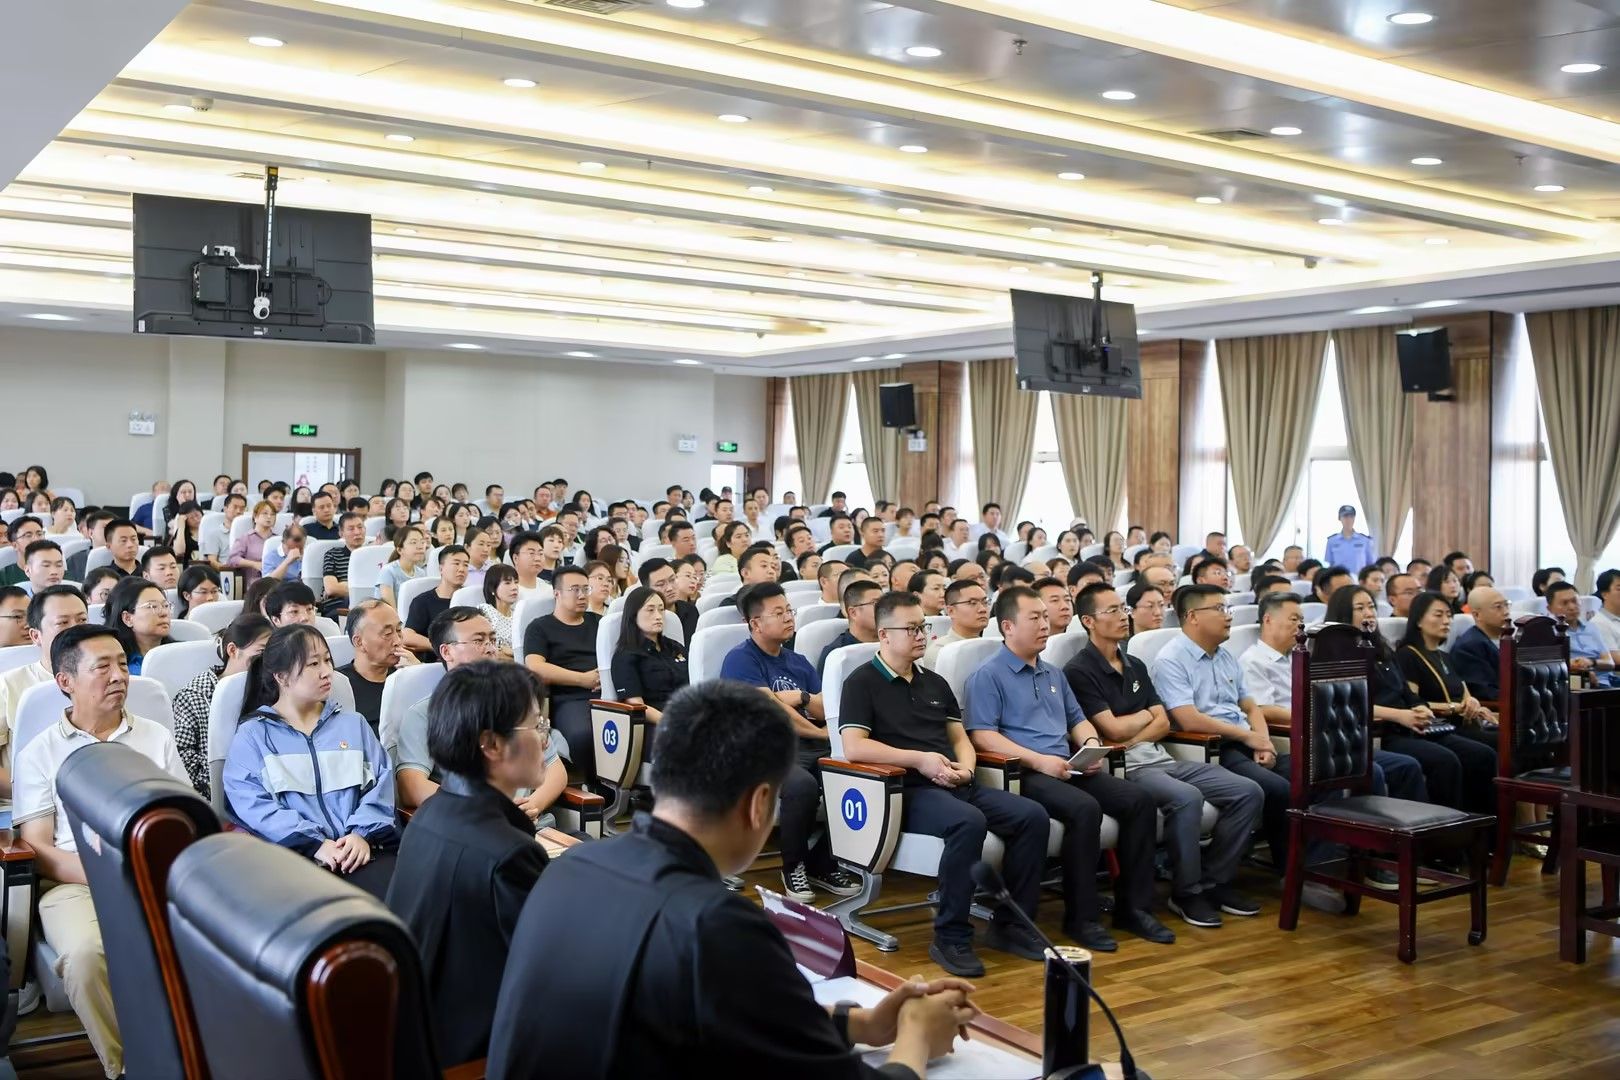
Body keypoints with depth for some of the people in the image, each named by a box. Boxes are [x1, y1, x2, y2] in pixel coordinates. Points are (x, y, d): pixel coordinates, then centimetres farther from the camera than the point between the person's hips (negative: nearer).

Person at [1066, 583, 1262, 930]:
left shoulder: (1136, 666, 19)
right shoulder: (1079, 671, -7)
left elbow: (1164, 723, 11)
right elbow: (1114, 730, -13)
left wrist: (1130, 740, -9)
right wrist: (1145, 714, 6)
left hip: (1161, 758, 8)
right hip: (1125, 769, -8)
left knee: (1249, 792, -5)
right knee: (1187, 797, -35)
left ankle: (1214, 880, 5)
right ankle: (1187, 892, -16)